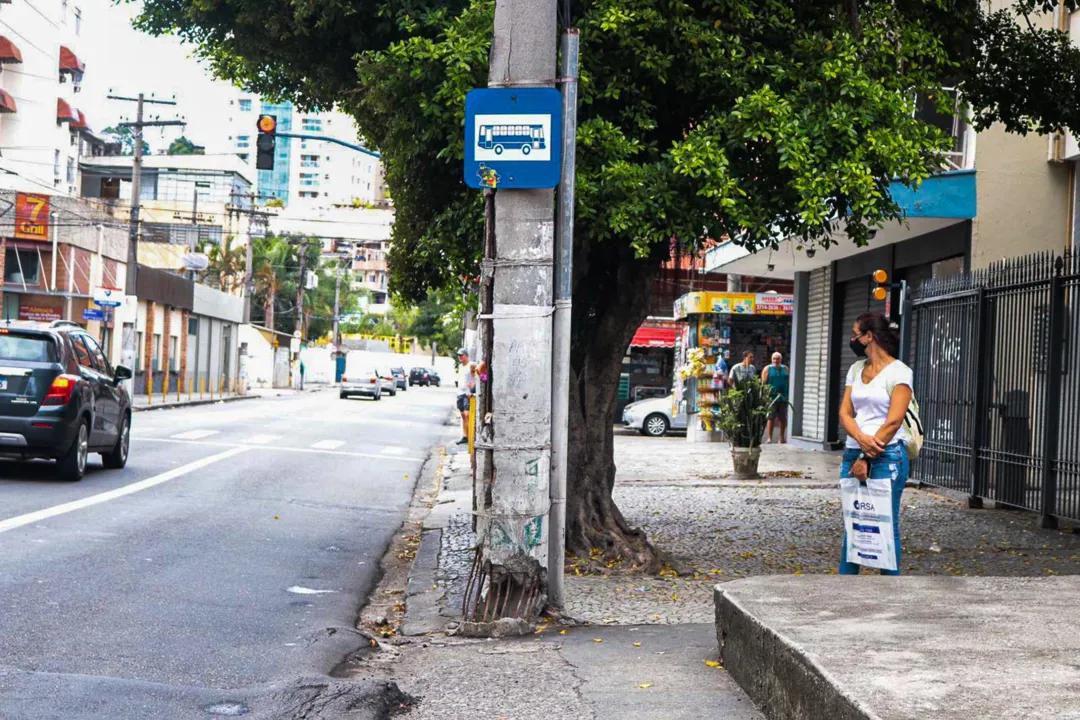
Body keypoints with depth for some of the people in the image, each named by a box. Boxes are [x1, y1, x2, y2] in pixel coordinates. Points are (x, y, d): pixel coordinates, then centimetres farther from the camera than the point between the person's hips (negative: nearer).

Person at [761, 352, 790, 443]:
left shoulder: (785, 368, 13)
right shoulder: (767, 369, 4)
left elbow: (789, 382, 12)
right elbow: (763, 383, -1)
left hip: (783, 397, 3)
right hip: (771, 397, -3)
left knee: (783, 418, 5)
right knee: (771, 418, -4)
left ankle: (782, 437, 15)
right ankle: (769, 438, -1)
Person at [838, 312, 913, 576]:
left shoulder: (899, 372, -6)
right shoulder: (855, 370, 13)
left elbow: (894, 421, -13)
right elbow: (845, 412, 6)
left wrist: (867, 459, -15)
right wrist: (861, 439, -14)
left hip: (887, 455, -6)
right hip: (853, 452, 6)